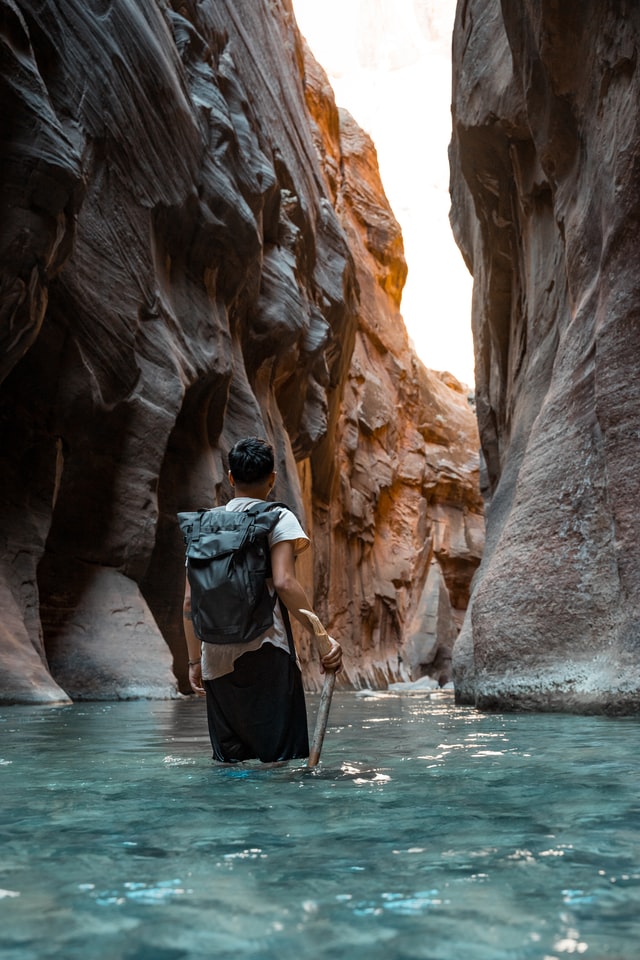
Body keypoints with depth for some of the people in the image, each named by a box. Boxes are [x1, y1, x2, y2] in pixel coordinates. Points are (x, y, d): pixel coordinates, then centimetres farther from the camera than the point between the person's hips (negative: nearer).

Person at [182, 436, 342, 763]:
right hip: (265, 653, -5)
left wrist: (194, 660, 18)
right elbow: (283, 582, -16)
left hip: (216, 659, 5)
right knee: (278, 761, 1)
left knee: (228, 761, 13)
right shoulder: (278, 518, -1)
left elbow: (189, 601, 11)